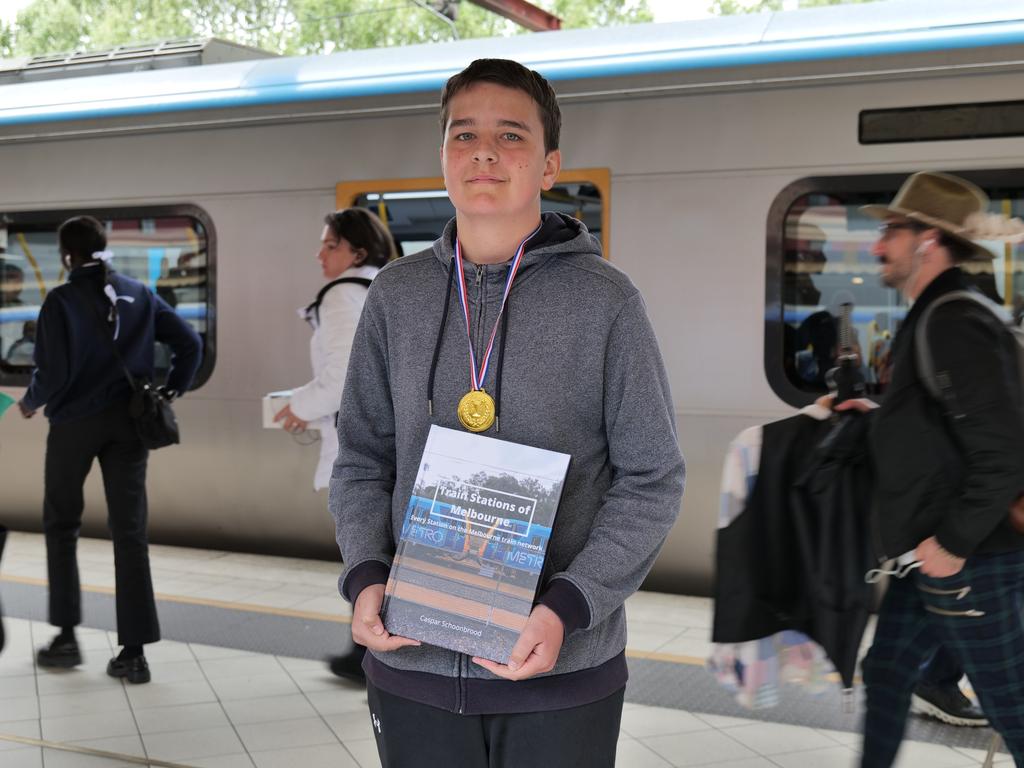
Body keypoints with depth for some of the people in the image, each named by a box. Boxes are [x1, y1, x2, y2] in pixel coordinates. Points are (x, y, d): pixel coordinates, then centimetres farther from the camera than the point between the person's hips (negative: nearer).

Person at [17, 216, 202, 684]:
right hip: (128, 423, 3)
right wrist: (169, 393, 12)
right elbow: (190, 343, 3)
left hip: (74, 422, -3)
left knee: (61, 525, 16)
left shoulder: (62, 300, -9)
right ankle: (134, 653, 4)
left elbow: (53, 373, -15)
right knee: (130, 532, 5)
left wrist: (31, 403, 4)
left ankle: (66, 636, 18)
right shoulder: (138, 294, 5)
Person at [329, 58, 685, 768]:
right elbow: (363, 460, 10)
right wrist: (365, 574, -7)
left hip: (562, 668, -2)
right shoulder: (396, 296, 4)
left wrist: (568, 609, -15)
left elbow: (652, 480, -5)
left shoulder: (605, 300, -5)